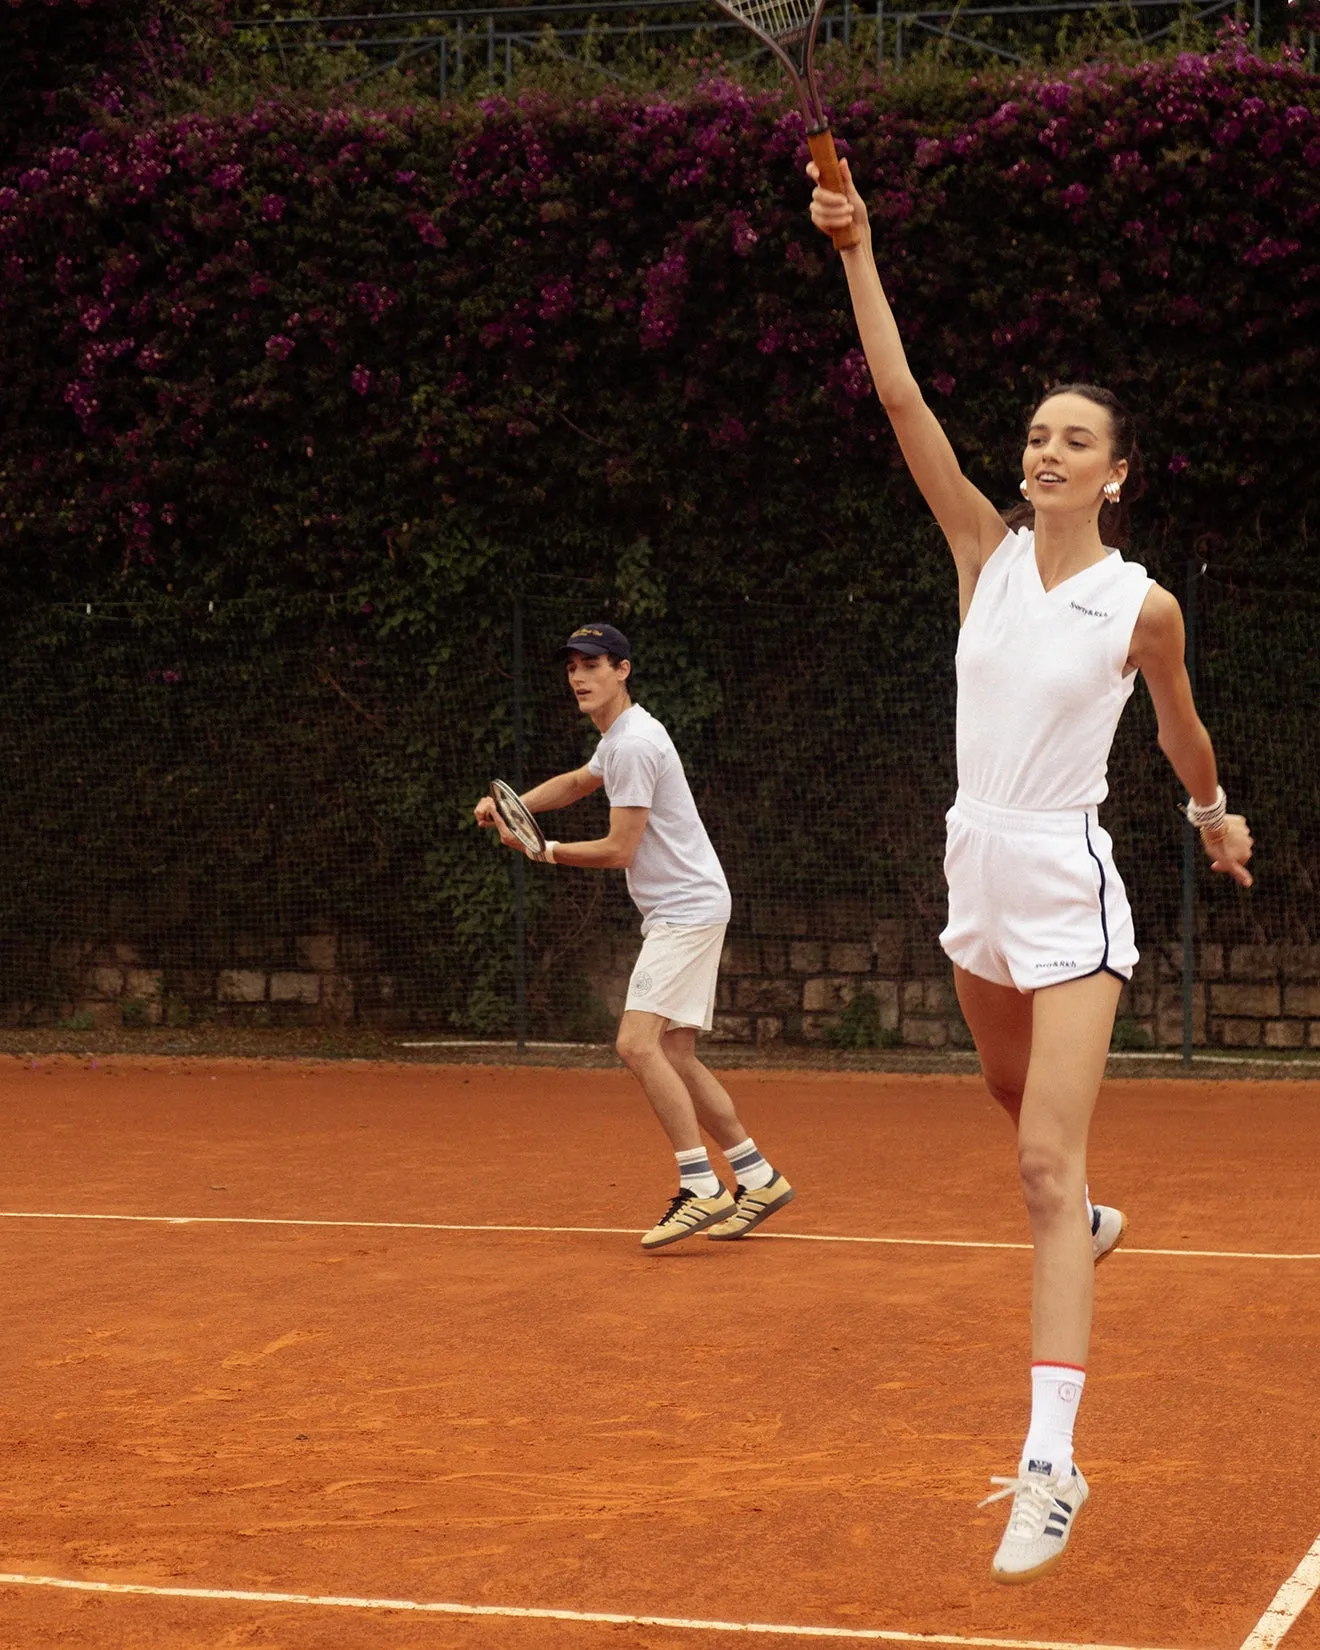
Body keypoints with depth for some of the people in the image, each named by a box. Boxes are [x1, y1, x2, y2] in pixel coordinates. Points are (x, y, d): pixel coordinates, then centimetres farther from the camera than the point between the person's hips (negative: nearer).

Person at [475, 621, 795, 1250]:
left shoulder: (635, 743, -15)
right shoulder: (617, 737, 16)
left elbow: (619, 849, -16)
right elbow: (578, 782, 36)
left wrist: (542, 850, -5)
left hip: (687, 909, -10)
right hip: (677, 913, 10)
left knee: (638, 1043, -20)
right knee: (675, 1059, 9)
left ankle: (701, 1187, -20)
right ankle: (758, 1180, 15)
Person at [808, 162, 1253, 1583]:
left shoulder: (1143, 606, -7)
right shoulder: (988, 551, 1)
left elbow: (1180, 728, 13)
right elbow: (901, 399, -7)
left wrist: (1215, 814, 27)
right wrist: (857, 248, -13)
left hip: (1068, 885, -5)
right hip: (978, 866, 5)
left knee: (1046, 1168, -14)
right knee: (1017, 1099, 27)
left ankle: (1050, 1466, -17)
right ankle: (1084, 1224, 62)